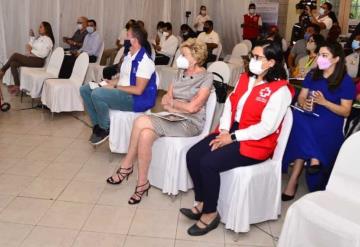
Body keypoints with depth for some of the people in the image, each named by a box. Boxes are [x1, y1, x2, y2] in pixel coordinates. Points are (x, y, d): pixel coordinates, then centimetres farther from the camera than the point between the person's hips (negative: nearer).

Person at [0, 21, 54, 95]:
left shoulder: (48, 40, -6)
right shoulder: (39, 38, 23)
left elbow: (43, 54, -17)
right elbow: (30, 46, 23)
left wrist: (31, 51, -11)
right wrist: (32, 37, 12)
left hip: (38, 61, -9)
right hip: (30, 58, 9)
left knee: (15, 55, -20)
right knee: (13, 64, -13)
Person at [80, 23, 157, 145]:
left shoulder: (144, 61, -19)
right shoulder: (129, 55, 10)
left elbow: (138, 90, -23)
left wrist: (115, 87, -17)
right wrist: (110, 83, 1)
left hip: (136, 99, -10)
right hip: (122, 93, 10)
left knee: (97, 94, -30)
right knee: (85, 89, 6)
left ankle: (105, 129, -7)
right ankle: (97, 126, 4)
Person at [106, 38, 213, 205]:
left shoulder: (206, 78, -7)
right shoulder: (181, 73, 13)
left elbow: (192, 107, -15)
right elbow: (165, 100, 9)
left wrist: (172, 103, -1)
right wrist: (178, 107, -10)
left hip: (190, 123, -6)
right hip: (173, 119, 6)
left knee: (141, 122, -24)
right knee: (145, 134, -26)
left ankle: (126, 166, -5)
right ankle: (142, 183, -13)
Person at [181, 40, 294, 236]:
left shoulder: (280, 90, -14)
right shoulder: (245, 78, 11)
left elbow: (267, 127, -20)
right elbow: (229, 105, 9)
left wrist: (232, 137, -18)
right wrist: (224, 130, -8)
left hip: (256, 142, -8)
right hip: (231, 132, 8)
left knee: (208, 163, -25)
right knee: (192, 155, -10)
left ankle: (210, 213, -5)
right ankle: (201, 203, 5)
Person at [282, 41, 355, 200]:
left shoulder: (346, 81, -5)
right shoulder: (312, 75, 11)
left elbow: (346, 112, -6)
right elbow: (301, 96, 12)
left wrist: (324, 102, -19)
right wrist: (304, 103, -13)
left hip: (331, 122, -5)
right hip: (309, 117, 5)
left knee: (303, 132, -34)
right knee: (297, 118, -31)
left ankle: (294, 180, -26)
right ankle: (314, 158, -25)